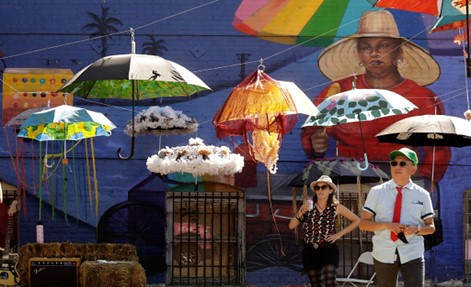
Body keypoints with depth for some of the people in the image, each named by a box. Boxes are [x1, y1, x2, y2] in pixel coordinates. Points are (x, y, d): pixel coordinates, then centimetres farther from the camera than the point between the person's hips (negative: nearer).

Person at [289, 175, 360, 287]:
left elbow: (356, 220, 8)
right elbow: (291, 226, 0)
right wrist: (300, 212, -18)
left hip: (329, 250, -2)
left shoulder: (336, 207, -1)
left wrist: (339, 234, -2)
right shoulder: (308, 206, 1)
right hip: (310, 250, 2)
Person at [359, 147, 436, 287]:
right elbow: (363, 223, 2)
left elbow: (431, 227, 10)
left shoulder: (422, 195, 4)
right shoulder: (377, 192, 2)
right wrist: (386, 225, -17)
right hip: (383, 254, 1)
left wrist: (416, 229, -14)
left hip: (412, 254, -1)